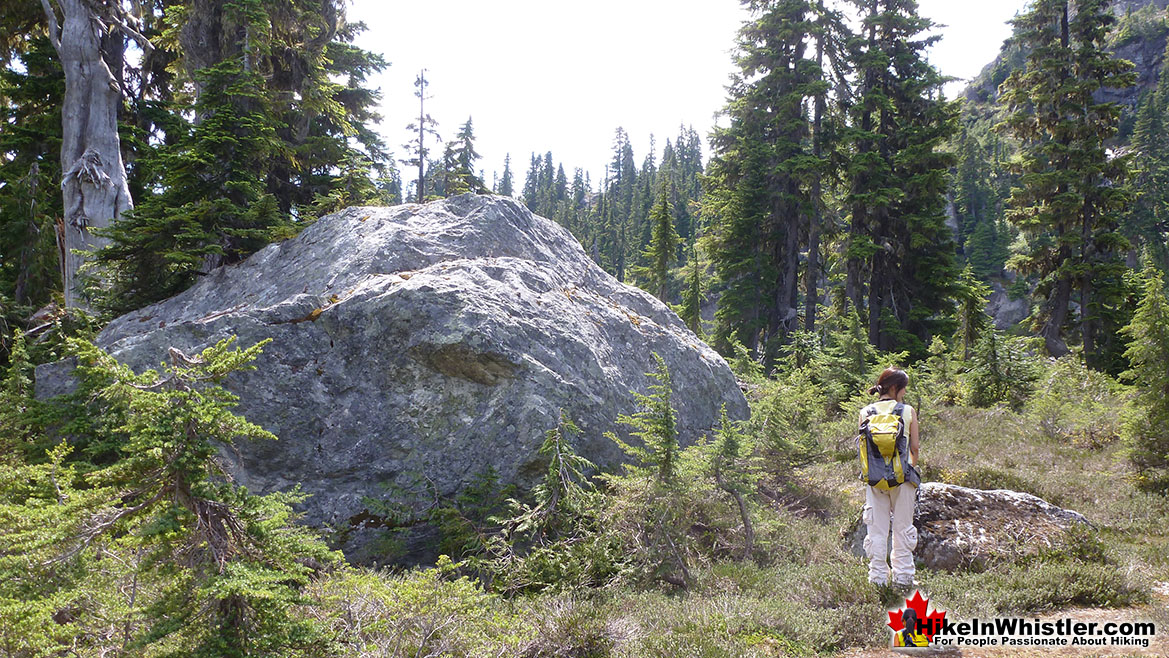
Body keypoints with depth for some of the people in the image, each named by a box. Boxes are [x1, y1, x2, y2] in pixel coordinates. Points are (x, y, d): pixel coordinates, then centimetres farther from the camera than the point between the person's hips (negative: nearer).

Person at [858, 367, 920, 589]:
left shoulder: (865, 413, 1)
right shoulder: (908, 411, -4)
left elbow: (862, 448, 4)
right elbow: (914, 448, 0)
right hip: (901, 477, -1)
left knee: (876, 530, 9)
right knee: (902, 529, 11)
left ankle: (878, 577, 12)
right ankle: (902, 577, 16)